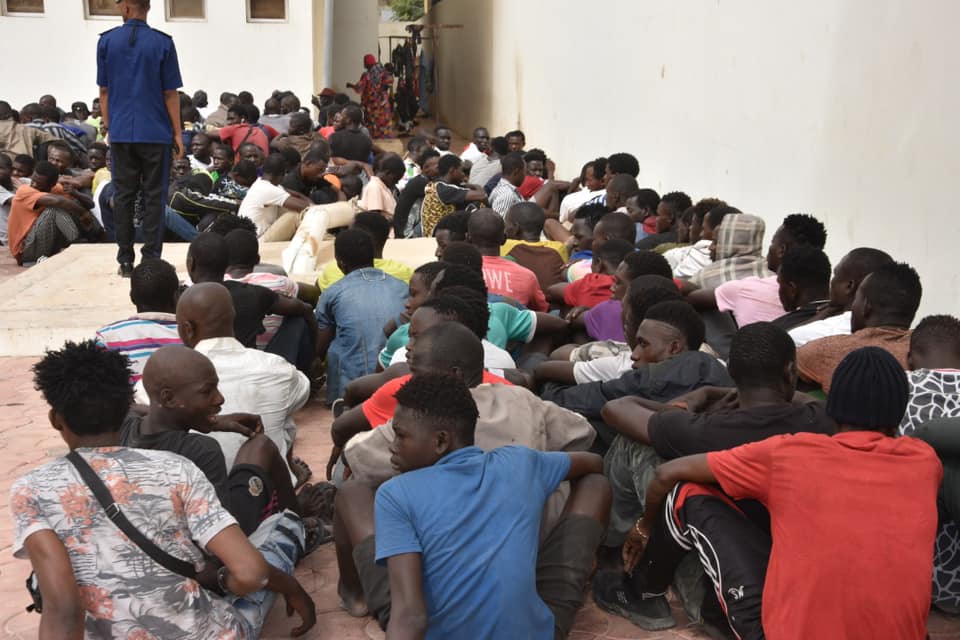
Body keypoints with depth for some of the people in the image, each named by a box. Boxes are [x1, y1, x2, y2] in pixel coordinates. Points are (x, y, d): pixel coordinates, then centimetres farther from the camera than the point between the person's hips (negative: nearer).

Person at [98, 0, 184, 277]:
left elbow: (104, 90, 5)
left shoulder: (106, 41, 2)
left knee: (123, 195, 7)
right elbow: (170, 93, -4)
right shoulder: (162, 43, -4)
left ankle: (125, 260, 10)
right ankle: (151, 258, 2)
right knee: (154, 196, 3)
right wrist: (177, 133, 2)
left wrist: (108, 124, 15)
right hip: (155, 133, -2)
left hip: (120, 132, 2)